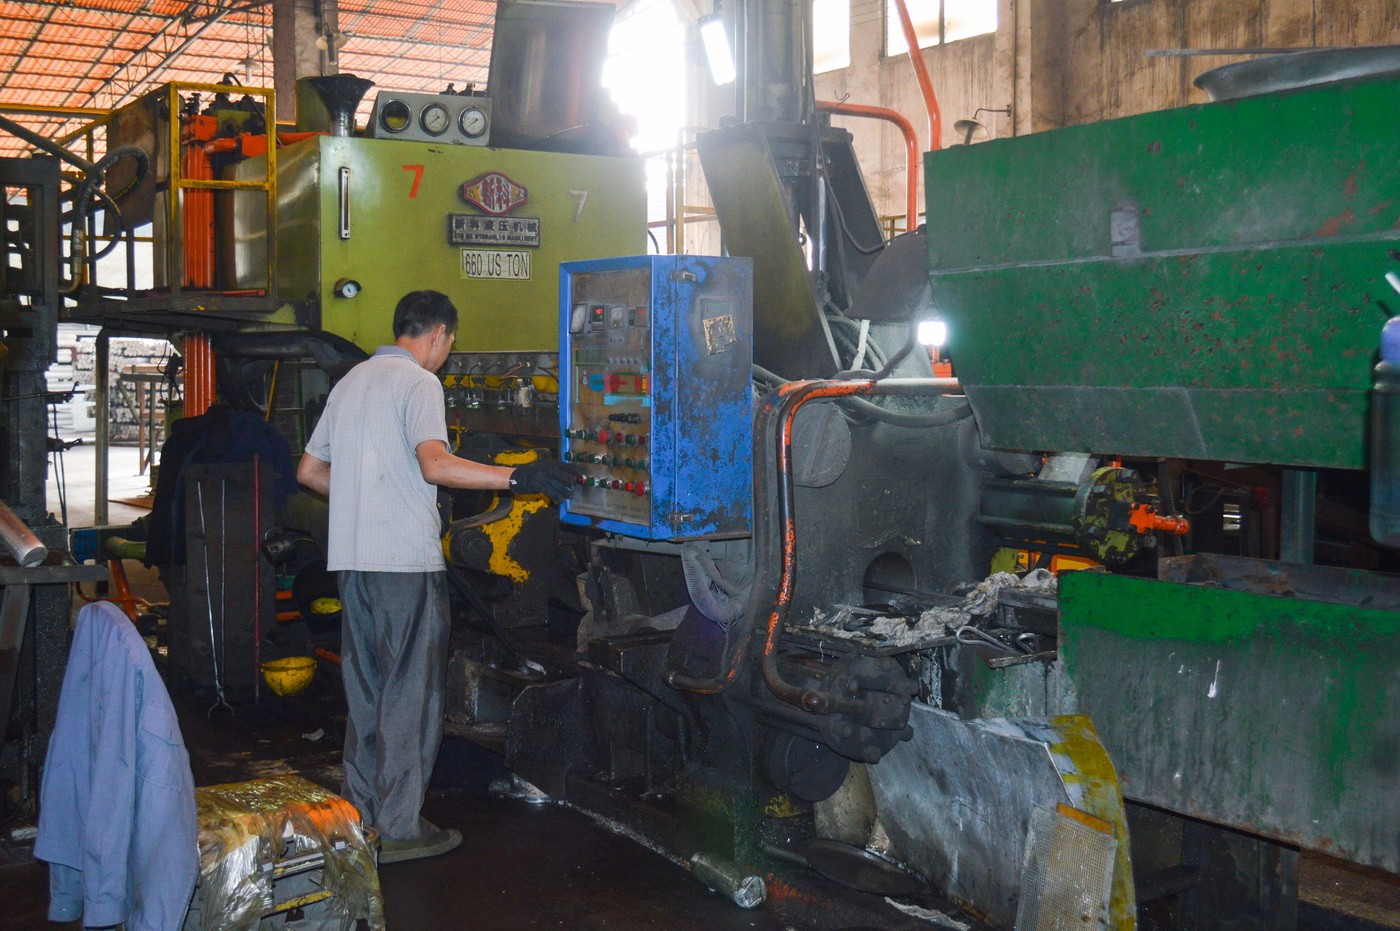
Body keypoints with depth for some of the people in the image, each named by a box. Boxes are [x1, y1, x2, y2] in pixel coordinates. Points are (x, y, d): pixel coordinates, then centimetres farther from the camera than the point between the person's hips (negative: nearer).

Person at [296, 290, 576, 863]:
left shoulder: (351, 382, 18)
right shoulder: (418, 382, -8)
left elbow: (309, 471, 22)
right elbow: (435, 465, -25)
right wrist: (517, 478, -26)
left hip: (352, 558, 8)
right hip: (407, 559, -8)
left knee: (366, 688, 15)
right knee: (410, 693, -1)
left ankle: (361, 814, 23)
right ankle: (400, 830, 4)